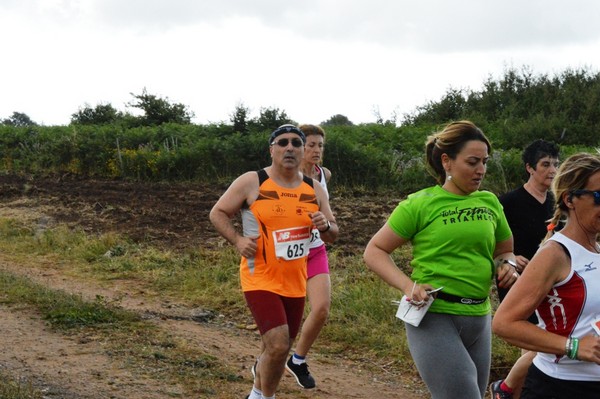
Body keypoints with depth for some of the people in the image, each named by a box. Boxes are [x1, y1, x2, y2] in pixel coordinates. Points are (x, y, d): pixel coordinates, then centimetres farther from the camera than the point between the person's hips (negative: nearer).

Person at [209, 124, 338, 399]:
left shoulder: (315, 191, 4)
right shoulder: (251, 182, -9)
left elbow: (332, 235, 11)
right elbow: (217, 213, -1)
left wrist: (325, 225, -12)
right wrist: (237, 240, -17)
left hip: (295, 283, 5)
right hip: (260, 280, -5)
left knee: (278, 349, 16)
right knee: (277, 346, -19)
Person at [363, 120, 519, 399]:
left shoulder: (489, 202, 8)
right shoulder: (420, 204, -5)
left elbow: (505, 251, 22)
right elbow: (374, 251, -2)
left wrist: (507, 266, -1)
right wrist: (407, 285, -17)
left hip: (479, 318, 6)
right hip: (434, 317, -6)